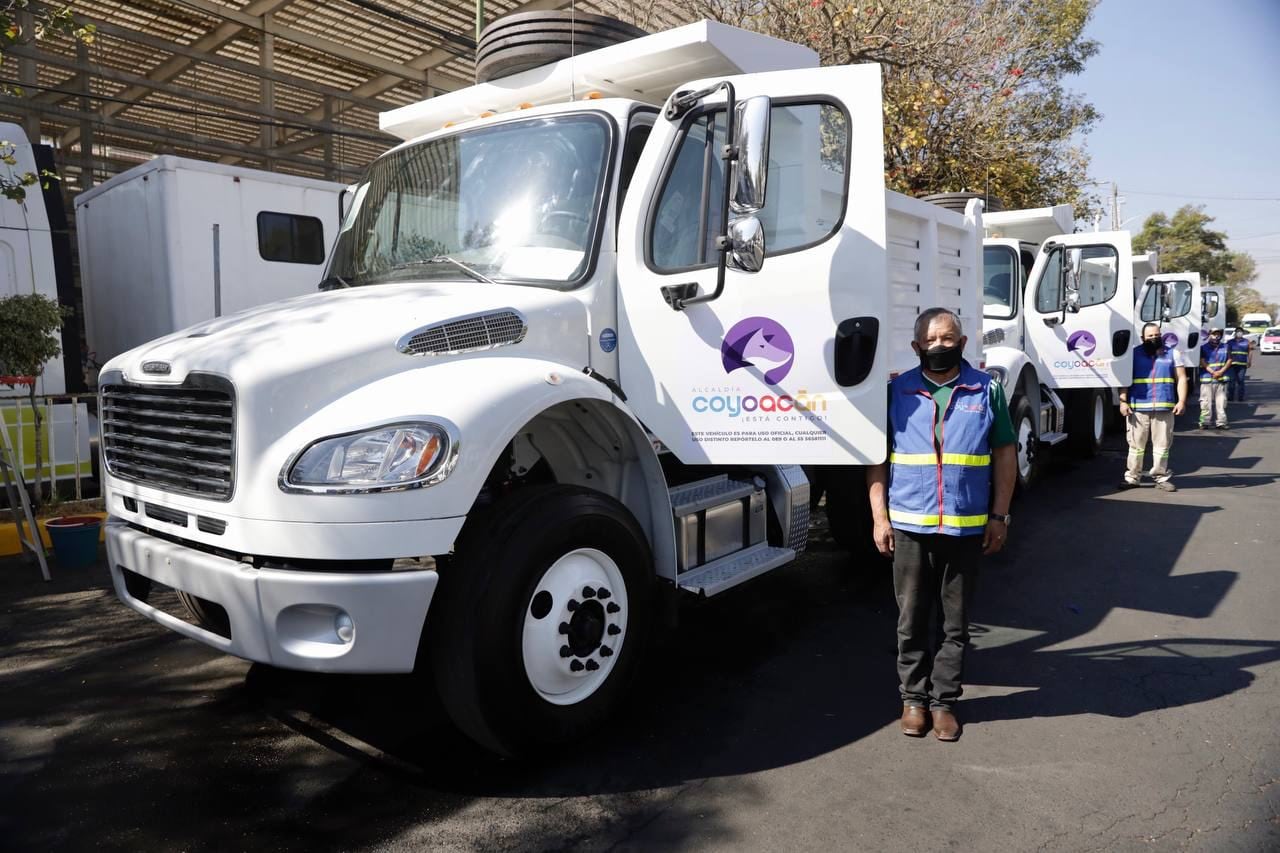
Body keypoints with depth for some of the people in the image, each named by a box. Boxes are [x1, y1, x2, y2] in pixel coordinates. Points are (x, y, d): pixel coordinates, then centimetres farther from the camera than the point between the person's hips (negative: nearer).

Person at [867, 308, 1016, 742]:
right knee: (912, 620, 9)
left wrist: (998, 516, 1)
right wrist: (879, 517, -3)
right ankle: (913, 697, 24)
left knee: (956, 623, 10)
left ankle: (944, 701, 24)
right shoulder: (897, 392, 2)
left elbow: (1004, 454, 6)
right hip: (909, 527, 0)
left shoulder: (987, 390, 3)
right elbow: (877, 459, 3)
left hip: (966, 528, 1)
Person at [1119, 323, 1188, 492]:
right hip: (1138, 407, -1)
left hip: (1164, 408, 1)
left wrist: (1181, 401, -3)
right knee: (1136, 445, 1)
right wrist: (1123, 401, -5)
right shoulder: (1134, 354, 8)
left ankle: (1161, 477, 13)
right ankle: (1132, 477, 7)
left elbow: (1181, 378, 9)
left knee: (1162, 445, 4)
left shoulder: (1172, 353, 12)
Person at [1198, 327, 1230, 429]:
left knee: (1221, 402, 2)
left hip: (1222, 379, 2)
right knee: (1206, 402, -3)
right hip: (1206, 379, -2)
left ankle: (1221, 422, 6)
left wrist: (1221, 372, -9)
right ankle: (1204, 422, 1)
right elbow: (1202, 362, -4)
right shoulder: (1204, 348, 5)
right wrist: (1213, 372, -15)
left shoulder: (1225, 347, 12)